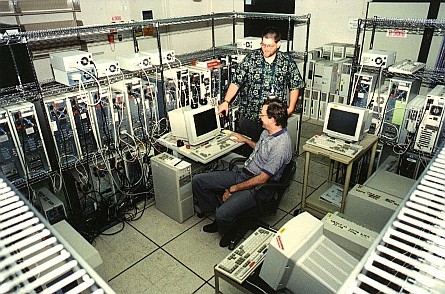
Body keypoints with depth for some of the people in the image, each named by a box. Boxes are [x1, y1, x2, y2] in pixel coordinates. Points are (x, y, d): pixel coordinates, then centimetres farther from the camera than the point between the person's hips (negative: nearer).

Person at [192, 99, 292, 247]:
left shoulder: (281, 145, -24)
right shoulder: (268, 131, 5)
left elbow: (262, 179, -22)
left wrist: (233, 189, -16)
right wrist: (245, 140, 30)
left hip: (258, 187, -9)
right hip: (243, 174, 9)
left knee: (223, 214, -30)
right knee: (198, 180, 0)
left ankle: (230, 234, 8)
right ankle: (220, 218, 15)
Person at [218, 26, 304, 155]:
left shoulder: (287, 61, 0)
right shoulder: (251, 58, -2)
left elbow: (295, 86, 8)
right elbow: (236, 82, -3)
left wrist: (291, 108, 0)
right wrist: (226, 102, -10)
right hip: (249, 115, 0)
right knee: (244, 149, 9)